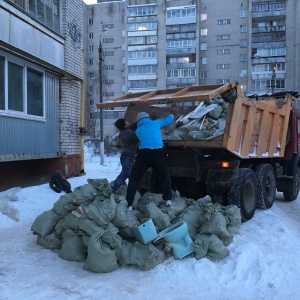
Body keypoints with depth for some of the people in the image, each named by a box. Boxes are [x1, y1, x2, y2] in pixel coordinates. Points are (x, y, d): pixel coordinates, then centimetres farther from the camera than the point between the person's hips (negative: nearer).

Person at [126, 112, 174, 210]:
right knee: (165, 176, 22)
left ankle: (129, 204, -2)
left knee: (134, 178, 7)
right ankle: (168, 200, 17)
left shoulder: (138, 130, 21)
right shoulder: (156, 123, 19)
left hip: (144, 153, 0)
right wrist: (171, 115, 56)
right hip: (158, 152, 0)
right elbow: (169, 119, 32)